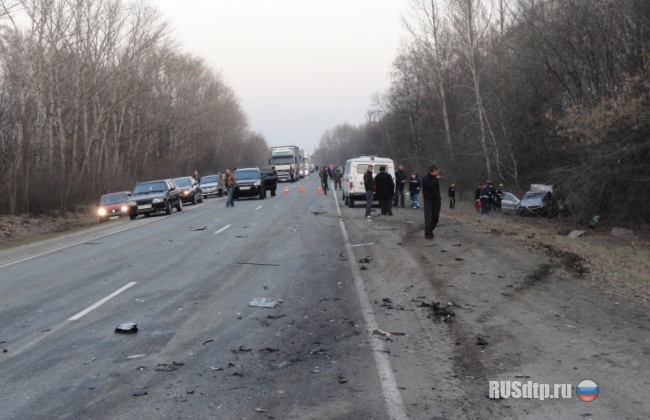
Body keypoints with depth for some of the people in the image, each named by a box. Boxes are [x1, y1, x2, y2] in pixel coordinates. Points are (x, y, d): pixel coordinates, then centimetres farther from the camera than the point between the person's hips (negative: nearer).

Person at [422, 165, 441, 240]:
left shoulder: (435, 178, 13)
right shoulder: (426, 178, -11)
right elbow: (431, 185, -28)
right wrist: (436, 179, -18)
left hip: (436, 200, 7)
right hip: (428, 200, -7)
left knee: (435, 218, 8)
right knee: (428, 218, -10)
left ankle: (430, 230, 25)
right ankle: (427, 234, -7)